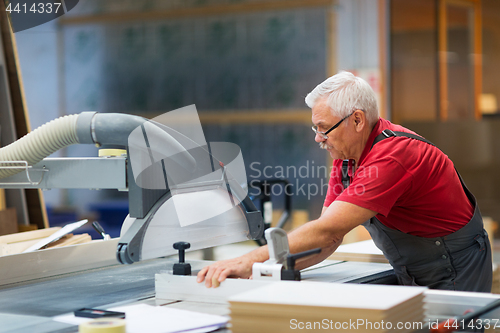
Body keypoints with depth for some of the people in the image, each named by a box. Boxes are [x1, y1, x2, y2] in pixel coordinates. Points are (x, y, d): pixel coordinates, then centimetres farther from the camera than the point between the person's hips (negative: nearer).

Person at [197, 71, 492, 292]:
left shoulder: (391, 156, -29)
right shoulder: (346, 155, -1)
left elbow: (327, 231, -34)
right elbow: (330, 238, -2)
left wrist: (251, 260, -35)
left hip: (455, 274, -7)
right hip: (413, 277, 8)